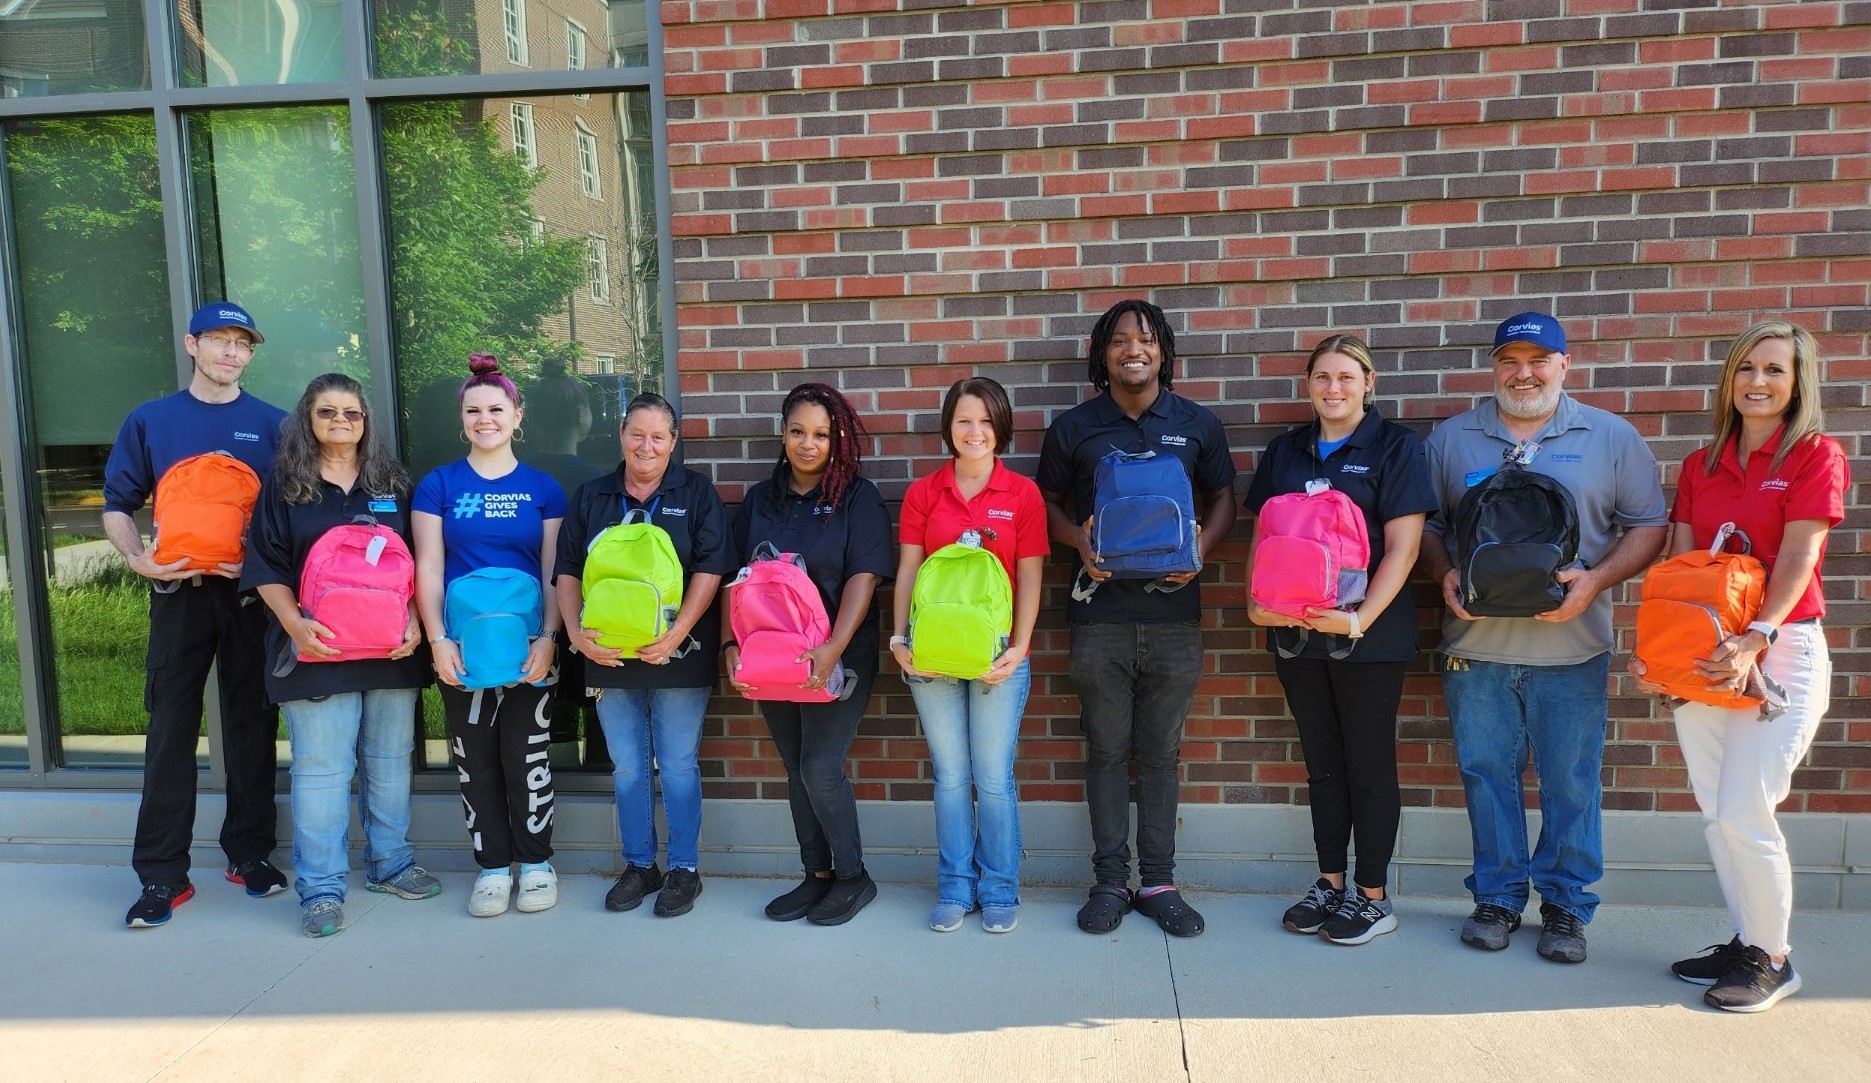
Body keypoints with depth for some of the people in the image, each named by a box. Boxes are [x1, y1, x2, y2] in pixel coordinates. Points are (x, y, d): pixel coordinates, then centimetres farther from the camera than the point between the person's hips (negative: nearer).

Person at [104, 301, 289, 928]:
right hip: (179, 593, 0)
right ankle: (162, 875, 9)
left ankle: (251, 852, 19)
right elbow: (117, 507, 9)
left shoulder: (273, 425, 6)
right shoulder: (149, 421, 8)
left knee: (252, 725, 6)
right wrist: (138, 558, -10)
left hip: (252, 594, 0)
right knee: (170, 730, 1)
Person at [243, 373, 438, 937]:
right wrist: (294, 623, -13)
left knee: (390, 759, 10)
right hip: (317, 648, -2)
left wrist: (415, 621, -3)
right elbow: (266, 568, 2)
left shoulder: (391, 481, 11)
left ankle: (391, 862, 24)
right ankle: (320, 887, 7)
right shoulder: (284, 485, 6)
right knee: (321, 767, -2)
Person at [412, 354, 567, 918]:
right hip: (462, 646, 1)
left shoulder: (543, 488, 5)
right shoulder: (439, 485, 5)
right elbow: (428, 569, 1)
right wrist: (437, 639, -10)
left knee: (527, 756, 3)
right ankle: (493, 866, 19)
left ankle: (536, 861, 18)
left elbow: (555, 572, 2)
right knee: (475, 759, 6)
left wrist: (548, 638, -10)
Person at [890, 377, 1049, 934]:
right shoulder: (923, 493, 5)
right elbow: (907, 571, 4)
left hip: (996, 657, -1)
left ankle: (999, 891, 21)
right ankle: (955, 888, 23)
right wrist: (900, 639, -6)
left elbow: (1029, 579, -1)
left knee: (994, 779, 4)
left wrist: (1018, 648, -10)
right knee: (950, 777, 10)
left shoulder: (1023, 494, 1)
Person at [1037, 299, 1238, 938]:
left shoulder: (1197, 424, 7)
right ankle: (1110, 879, 18)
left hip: (1172, 615, 1)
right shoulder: (1072, 428, 5)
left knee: (1160, 754, 8)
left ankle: (1158, 882, 19)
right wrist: (1078, 541, -9)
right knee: (1106, 751, 7)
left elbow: (1223, 497, 13)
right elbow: (1049, 503, 12)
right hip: (1100, 615, 0)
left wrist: (1201, 549, -7)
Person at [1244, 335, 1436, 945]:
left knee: (1370, 763, 4)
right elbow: (1263, 534, 12)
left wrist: (1359, 619, -20)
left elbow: (1402, 547, -9)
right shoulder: (1285, 451, 11)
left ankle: (1372, 895, 17)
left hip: (1369, 636, -4)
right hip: (1296, 632, 4)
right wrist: (1256, 601, -5)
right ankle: (1329, 883, 25)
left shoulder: (1395, 447, -2)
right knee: (1322, 763, 13)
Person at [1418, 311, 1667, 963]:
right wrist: (1445, 575, -7)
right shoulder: (1451, 439, 9)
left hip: (1571, 646, -1)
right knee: (1486, 774, 8)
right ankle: (1497, 897, 22)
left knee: (1571, 783, 5)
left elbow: (1650, 524, 4)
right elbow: (1424, 523, 12)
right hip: (1475, 643, 1)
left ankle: (1566, 905, 21)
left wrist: (1597, 579, -11)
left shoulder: (1610, 437, 5)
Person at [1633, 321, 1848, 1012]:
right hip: (1702, 656, 5)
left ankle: (1773, 961, 13)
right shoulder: (1700, 467, 12)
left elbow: (1797, 559, -12)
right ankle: (1745, 943, 24)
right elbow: (1678, 564, 7)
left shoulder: (1816, 455, -2)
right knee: (1716, 814, 8)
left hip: (1782, 652, -5)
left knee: (1744, 813, -6)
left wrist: (1756, 638, -23)